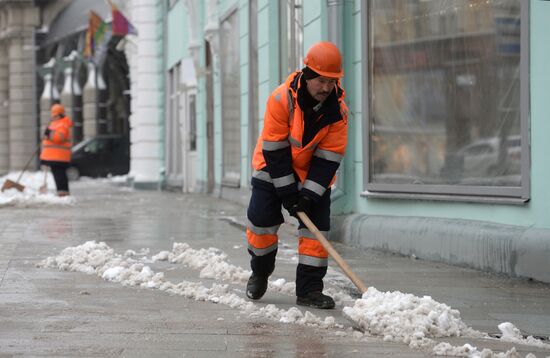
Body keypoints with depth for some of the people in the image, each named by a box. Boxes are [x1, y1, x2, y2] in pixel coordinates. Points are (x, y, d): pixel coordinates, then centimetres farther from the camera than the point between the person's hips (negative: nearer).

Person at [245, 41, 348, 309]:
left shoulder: (338, 109, -18)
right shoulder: (281, 99, -26)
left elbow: (329, 157, -14)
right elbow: (274, 150, -22)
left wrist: (310, 194, -21)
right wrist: (288, 193, -21)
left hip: (313, 172, 2)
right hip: (273, 170, -2)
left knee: (316, 225, -7)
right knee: (261, 221, -4)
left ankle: (309, 289, -1)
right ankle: (259, 273, 22)